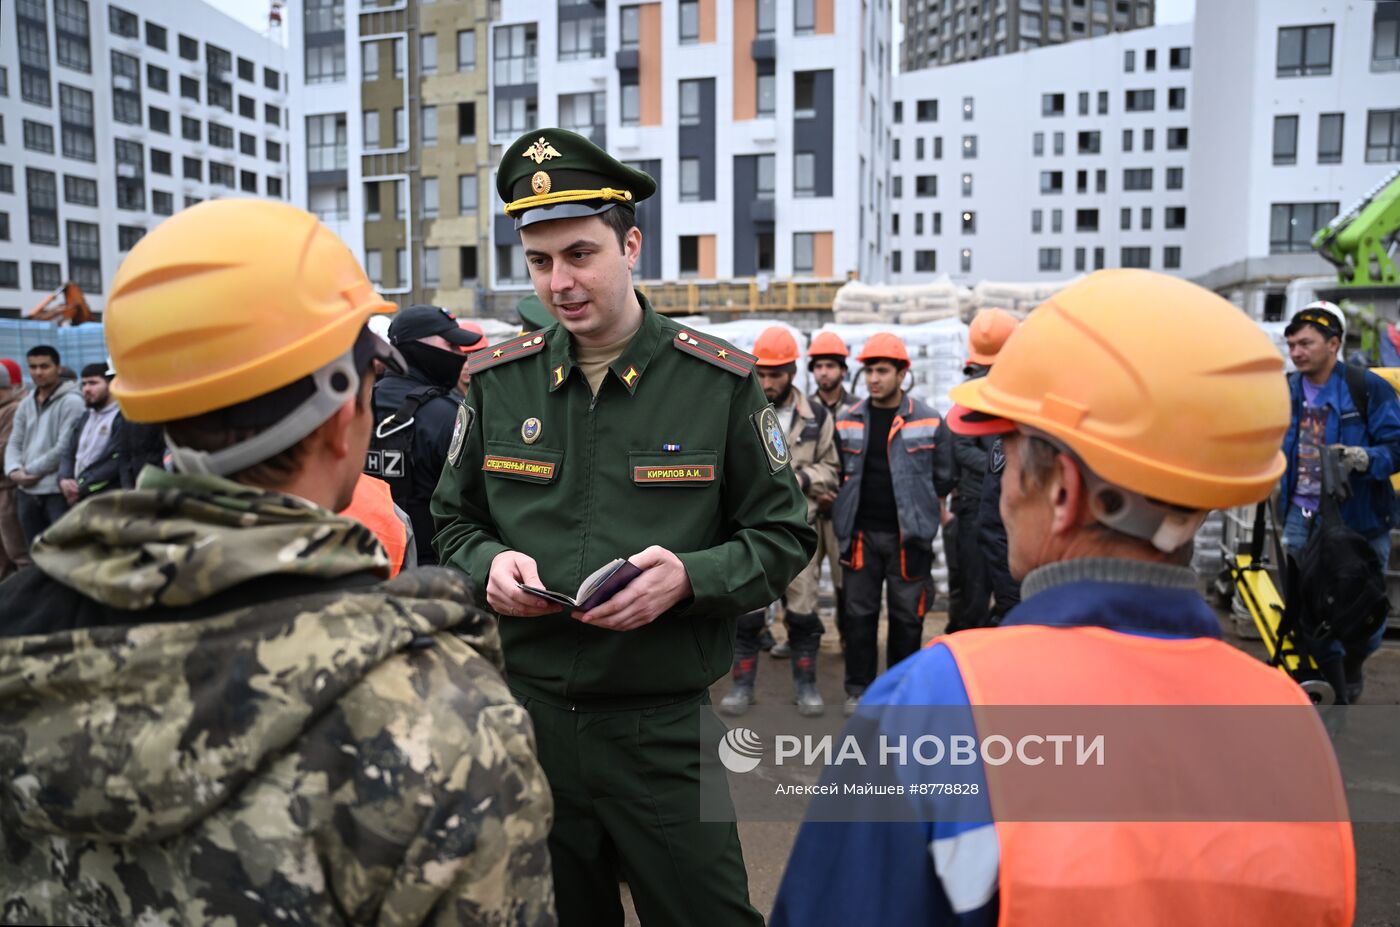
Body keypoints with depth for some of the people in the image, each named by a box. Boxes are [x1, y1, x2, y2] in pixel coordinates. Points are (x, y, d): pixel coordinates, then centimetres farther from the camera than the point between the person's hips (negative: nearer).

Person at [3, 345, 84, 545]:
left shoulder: (71, 402, -7)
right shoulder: (26, 404, 15)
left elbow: (66, 447, -14)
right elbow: (14, 443, 12)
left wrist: (31, 471, -9)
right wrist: (14, 470, -8)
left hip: (58, 491, -7)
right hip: (27, 492, 7)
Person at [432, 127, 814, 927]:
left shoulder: (719, 380, -6)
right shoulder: (498, 381, 2)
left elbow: (784, 536, -1)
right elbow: (455, 522, 13)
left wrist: (689, 576, -19)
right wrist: (488, 563, -9)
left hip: (665, 726, -2)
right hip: (525, 711, 3)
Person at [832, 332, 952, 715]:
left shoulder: (927, 421, -2)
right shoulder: (848, 421, 5)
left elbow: (942, 477, 6)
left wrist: (918, 506, 7)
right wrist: (846, 510, 8)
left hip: (908, 535, -2)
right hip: (861, 533, 2)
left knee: (907, 615, 7)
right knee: (859, 612, 7)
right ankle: (858, 688, 19)